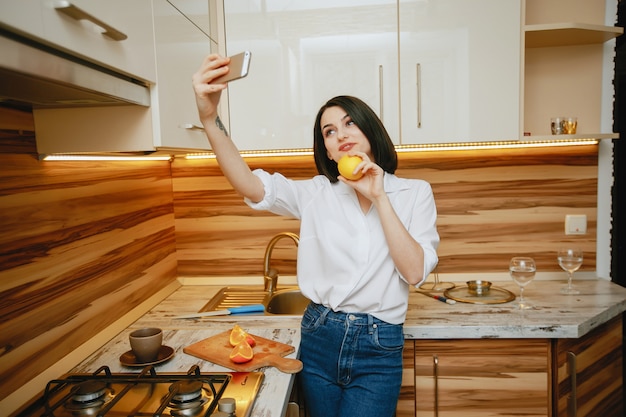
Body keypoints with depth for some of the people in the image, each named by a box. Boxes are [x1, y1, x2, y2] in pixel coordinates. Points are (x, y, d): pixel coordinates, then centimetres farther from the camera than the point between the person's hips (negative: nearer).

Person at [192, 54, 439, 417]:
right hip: (320, 339, 2)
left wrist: (379, 198, -16)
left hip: (378, 349, -1)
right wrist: (210, 117, -31)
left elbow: (415, 272, -12)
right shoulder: (317, 193, 0)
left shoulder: (414, 193, -1)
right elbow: (252, 187, -17)